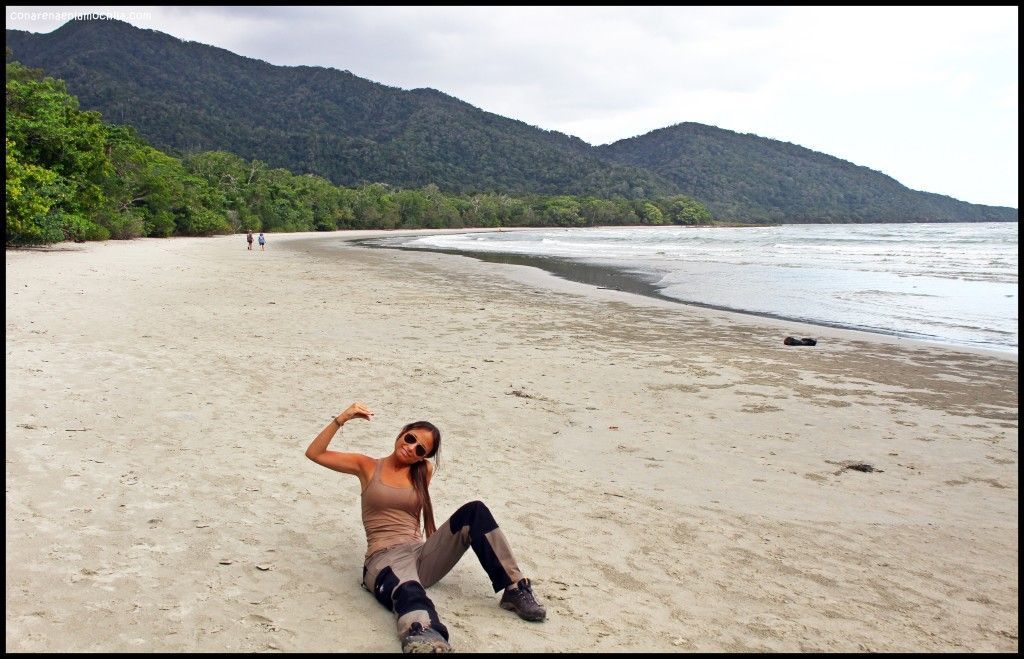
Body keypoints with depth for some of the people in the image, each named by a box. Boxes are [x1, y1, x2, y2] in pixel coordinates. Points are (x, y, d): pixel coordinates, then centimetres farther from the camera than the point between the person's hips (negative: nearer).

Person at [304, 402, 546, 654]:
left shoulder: (424, 471, 17)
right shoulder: (368, 466, 10)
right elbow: (314, 453, 5)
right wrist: (341, 419, -5)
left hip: (420, 555, 4)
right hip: (384, 559, -4)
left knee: (475, 511, -18)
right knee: (410, 593, -43)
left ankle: (514, 589, -15)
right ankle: (424, 639, -78)